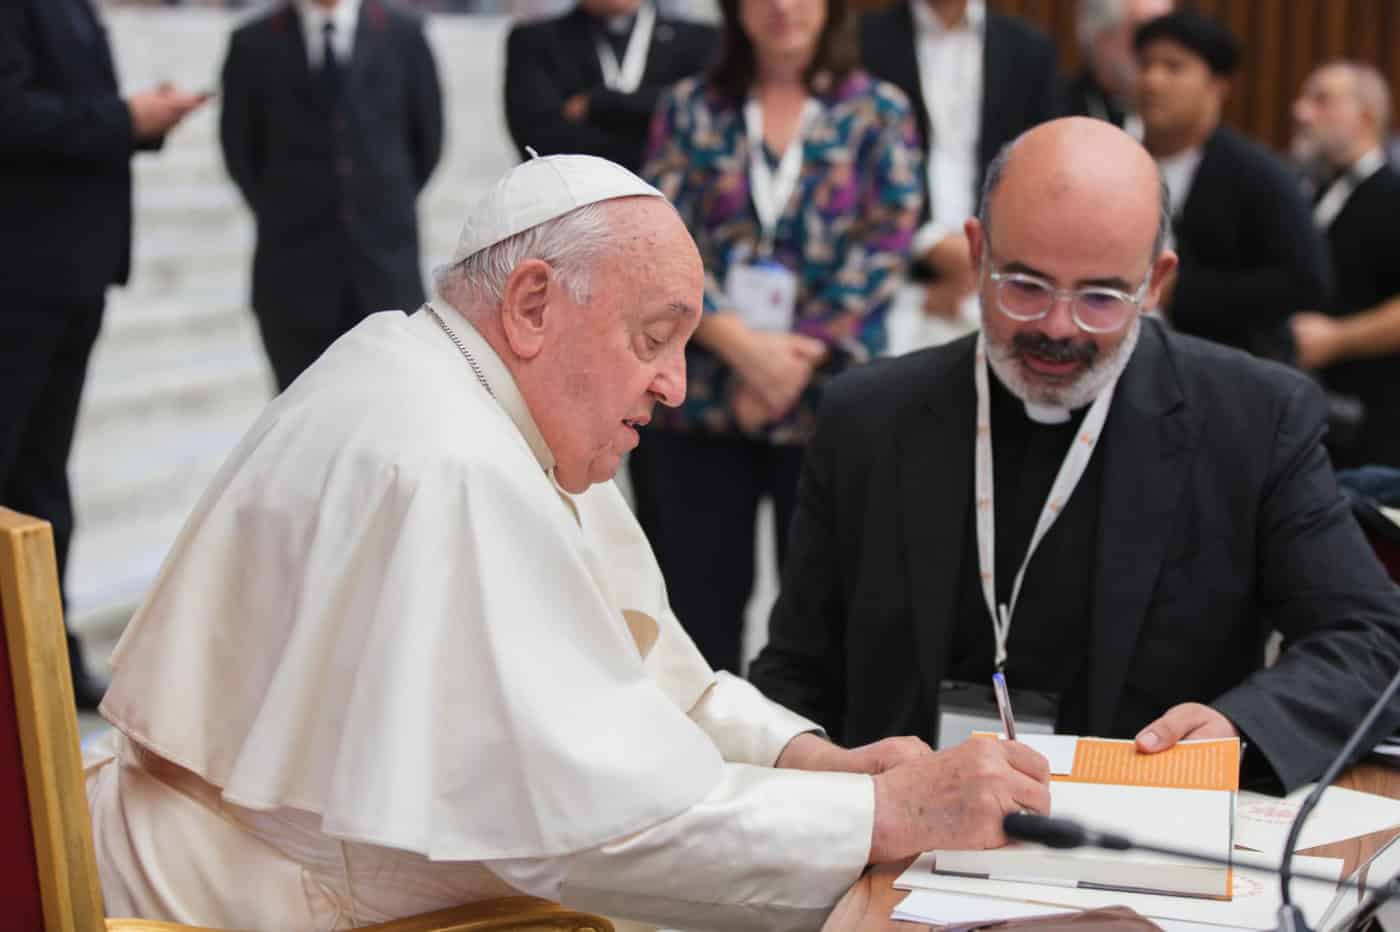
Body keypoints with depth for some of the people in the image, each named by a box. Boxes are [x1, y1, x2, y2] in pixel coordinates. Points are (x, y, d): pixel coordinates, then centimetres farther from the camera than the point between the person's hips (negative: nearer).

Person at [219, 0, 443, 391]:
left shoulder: (402, 33, 4)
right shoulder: (255, 44, 3)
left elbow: (427, 136, 12)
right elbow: (239, 149, 11)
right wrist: (282, 217, 11)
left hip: (386, 262, 0)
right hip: (296, 270, 0)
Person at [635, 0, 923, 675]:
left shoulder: (879, 114, 5)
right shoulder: (689, 109, 8)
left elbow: (883, 251, -3)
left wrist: (798, 357, -11)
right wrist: (743, 345, -13)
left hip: (827, 399, -1)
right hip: (700, 399, 1)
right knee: (701, 595, 7)